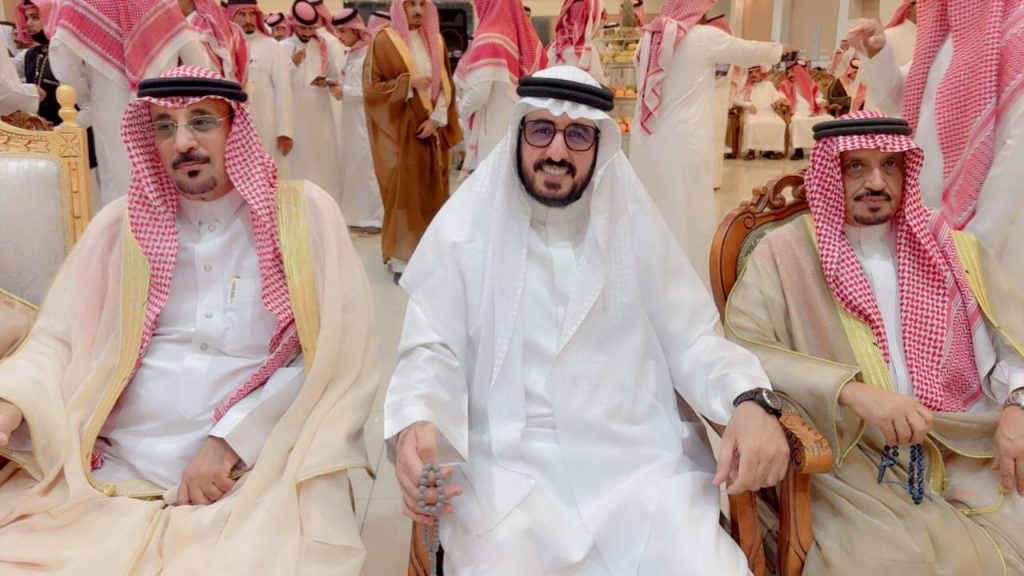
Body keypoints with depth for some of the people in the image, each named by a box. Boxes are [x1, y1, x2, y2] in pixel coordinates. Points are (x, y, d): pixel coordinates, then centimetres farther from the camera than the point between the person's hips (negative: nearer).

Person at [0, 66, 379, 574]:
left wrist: (231, 441, -11)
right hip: (114, 474, 3)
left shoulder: (304, 215, 1)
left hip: (259, 474, -2)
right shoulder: (123, 224, 10)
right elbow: (59, 342, 8)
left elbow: (337, 361, -4)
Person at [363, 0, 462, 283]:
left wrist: (436, 119, -7)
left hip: (430, 130, 5)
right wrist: (409, 82, -19)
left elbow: (446, 85, 7)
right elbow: (371, 87, -9)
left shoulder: (435, 41, 10)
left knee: (431, 193, 6)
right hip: (399, 131, -4)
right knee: (403, 192, -3)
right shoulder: (384, 41, -4)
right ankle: (401, 259, 4)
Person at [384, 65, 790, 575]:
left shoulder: (635, 226, 6)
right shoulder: (465, 229, 1)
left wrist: (749, 400, -15)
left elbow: (689, 339, 5)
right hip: (508, 463, -1)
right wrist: (415, 424, -23)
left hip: (641, 455, 2)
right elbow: (433, 353, -1)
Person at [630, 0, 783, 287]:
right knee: (684, 217, 2)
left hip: (646, 144, 6)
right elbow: (749, 51, 8)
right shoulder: (705, 37, -5)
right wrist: (778, 50, 28)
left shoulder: (650, 37, 10)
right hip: (683, 145, -6)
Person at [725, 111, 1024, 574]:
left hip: (969, 458, 5)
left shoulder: (951, 248, 10)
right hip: (851, 470, -4)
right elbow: (738, 352, -14)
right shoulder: (786, 253, -3)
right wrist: (850, 390, -25)